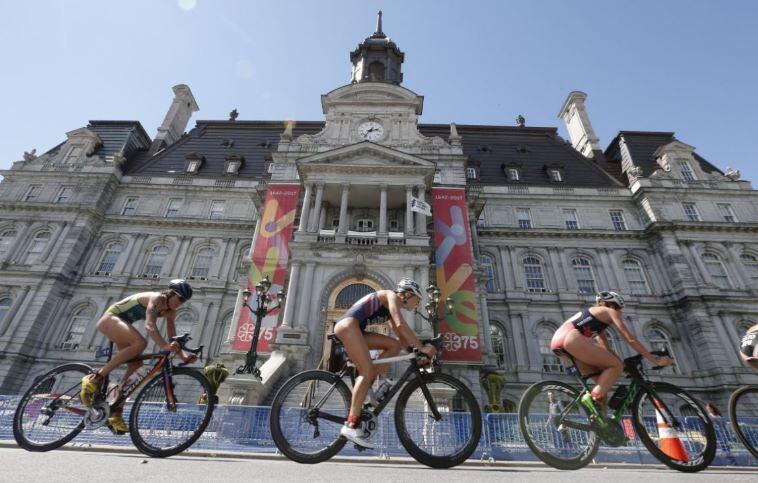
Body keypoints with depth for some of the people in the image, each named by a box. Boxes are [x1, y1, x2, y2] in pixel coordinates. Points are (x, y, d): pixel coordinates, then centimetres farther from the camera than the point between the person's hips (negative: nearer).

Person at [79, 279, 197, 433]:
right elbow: (149, 325, -44)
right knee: (140, 343, -33)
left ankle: (116, 414, 5)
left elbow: (173, 339, -3)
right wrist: (163, 346, -57)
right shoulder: (156, 298, -26)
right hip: (110, 318, -9)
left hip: (122, 324, 9)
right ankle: (96, 378, -21)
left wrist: (183, 354, -20)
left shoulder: (170, 312, -1)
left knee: (136, 364, -4)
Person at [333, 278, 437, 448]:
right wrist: (421, 348, -17)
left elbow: (403, 337, 20)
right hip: (348, 325, -9)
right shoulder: (392, 296, -4)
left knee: (395, 345, 2)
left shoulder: (391, 308, 21)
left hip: (354, 330, 9)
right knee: (367, 370, -17)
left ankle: (363, 386, 0)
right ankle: (351, 425, -19)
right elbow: (401, 325, -19)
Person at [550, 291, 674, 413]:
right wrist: (655, 359, 11)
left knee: (602, 375, 17)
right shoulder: (610, 312, 15)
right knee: (617, 366, 0)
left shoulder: (592, 314, 37)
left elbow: (605, 349, 35)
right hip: (571, 339, -9)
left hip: (557, 342, 9)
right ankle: (593, 398, -14)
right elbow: (630, 339, 7)